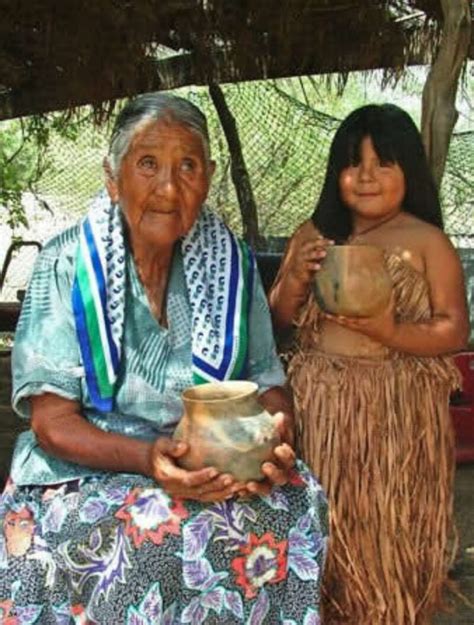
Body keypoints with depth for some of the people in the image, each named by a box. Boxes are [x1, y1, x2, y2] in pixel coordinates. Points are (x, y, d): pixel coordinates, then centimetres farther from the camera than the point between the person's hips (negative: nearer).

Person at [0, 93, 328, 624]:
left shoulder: (231, 262, 2)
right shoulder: (67, 265, -8)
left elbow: (266, 380, 6)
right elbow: (52, 420, -10)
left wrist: (275, 436, -18)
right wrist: (147, 457, -28)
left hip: (218, 463, 4)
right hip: (89, 468, -3)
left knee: (297, 499, -23)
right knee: (158, 528, -33)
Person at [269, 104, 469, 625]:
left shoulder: (427, 242, -3)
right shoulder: (312, 233, 7)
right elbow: (279, 319, 10)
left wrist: (390, 332, -22)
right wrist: (296, 277, -10)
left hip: (396, 409, -3)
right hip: (319, 405, 3)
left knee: (388, 531, 3)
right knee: (324, 526, 10)